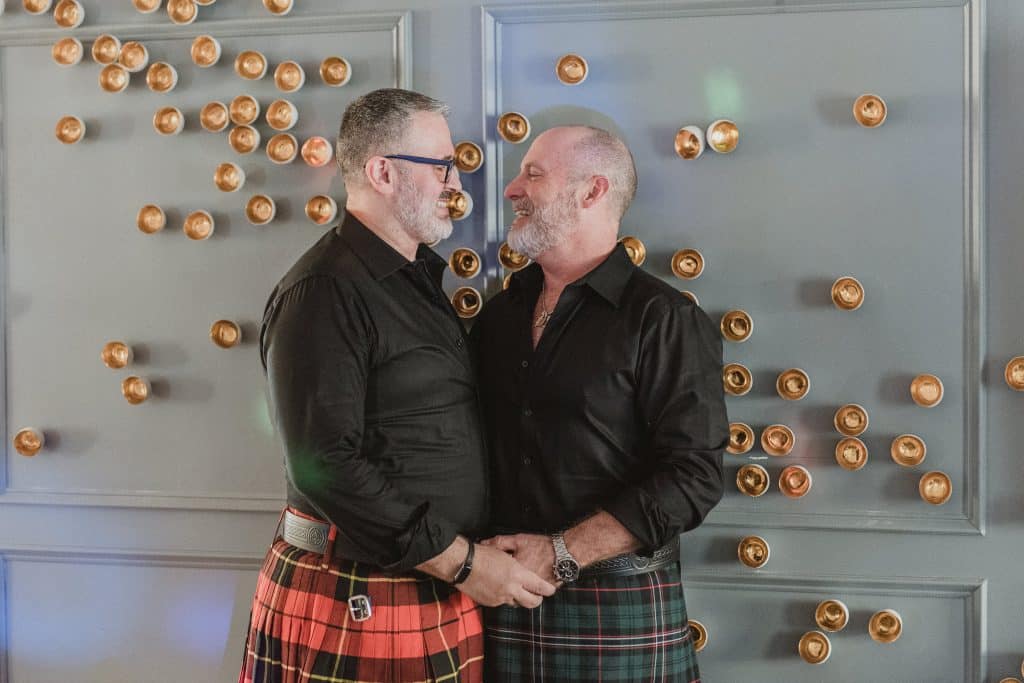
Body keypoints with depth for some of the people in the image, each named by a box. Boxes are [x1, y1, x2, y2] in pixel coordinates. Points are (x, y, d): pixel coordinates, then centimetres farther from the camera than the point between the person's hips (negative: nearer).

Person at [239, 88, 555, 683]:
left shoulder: (417, 279, 14)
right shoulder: (325, 290, -16)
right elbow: (325, 466, -23)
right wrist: (462, 562, -19)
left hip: (441, 589, 8)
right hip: (356, 600, -8)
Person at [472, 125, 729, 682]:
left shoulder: (663, 319, -8)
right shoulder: (499, 313, 11)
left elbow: (691, 476, -15)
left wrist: (560, 554, -18)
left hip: (619, 602, -4)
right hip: (503, 597, 5)